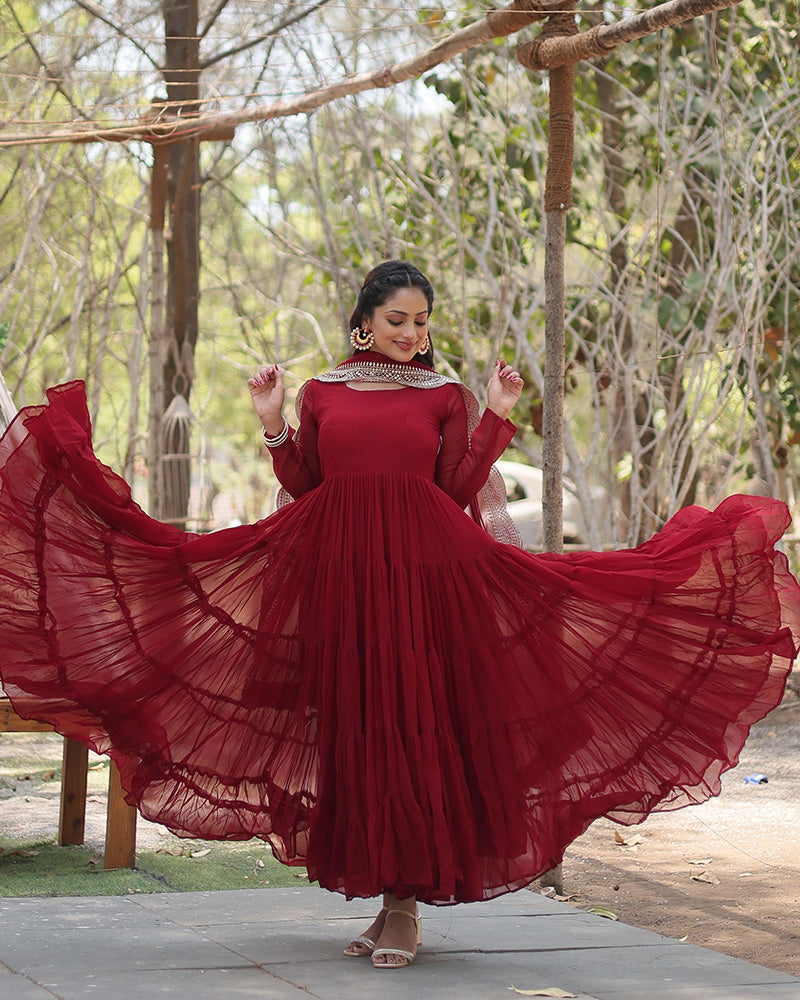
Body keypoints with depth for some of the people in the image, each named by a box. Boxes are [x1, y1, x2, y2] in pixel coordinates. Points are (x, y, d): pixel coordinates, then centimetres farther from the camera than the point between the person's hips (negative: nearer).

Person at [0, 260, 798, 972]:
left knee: (412, 726, -5)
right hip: (338, 573, 2)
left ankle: (406, 904, 0)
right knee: (349, 730, 3)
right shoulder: (323, 392, 12)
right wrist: (274, 422, 0)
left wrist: (495, 417, -4)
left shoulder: (446, 397, 7)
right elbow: (303, 487, 10)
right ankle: (376, 895, 12)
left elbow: (459, 493, 1)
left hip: (421, 574, -2)